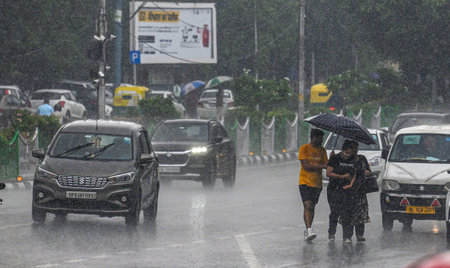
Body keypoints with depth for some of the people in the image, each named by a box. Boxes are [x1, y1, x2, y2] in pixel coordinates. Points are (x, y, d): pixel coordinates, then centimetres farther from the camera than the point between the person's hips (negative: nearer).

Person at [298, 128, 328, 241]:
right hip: (305, 182, -5)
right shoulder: (304, 148, -5)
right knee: (307, 206, -17)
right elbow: (306, 166, -13)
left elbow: (326, 165, 4)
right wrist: (321, 166, -19)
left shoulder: (322, 150, 11)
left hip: (317, 184, 5)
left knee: (312, 207, 9)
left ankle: (307, 231, 19)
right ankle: (309, 230, -25)